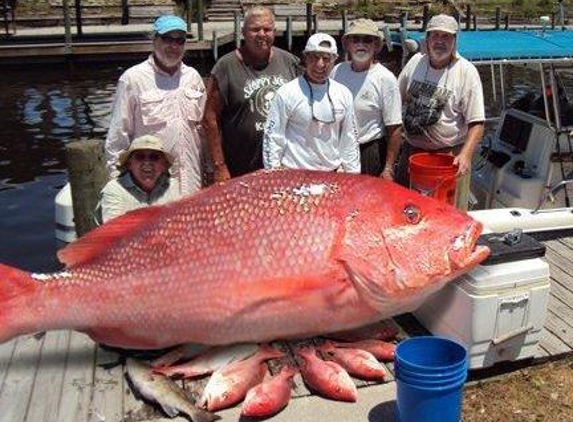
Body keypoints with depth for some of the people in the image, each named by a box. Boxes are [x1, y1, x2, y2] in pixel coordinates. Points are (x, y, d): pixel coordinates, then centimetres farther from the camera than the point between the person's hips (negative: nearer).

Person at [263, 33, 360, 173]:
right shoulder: (286, 93, -7)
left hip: (333, 172, 4)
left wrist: (353, 173, 9)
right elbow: (272, 139, -6)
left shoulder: (344, 94, 6)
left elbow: (349, 139, 12)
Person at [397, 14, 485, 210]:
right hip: (412, 149, 4)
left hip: (450, 154, -4)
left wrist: (466, 155, -25)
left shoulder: (466, 71, -9)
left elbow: (476, 122, -10)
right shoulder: (415, 62, 3)